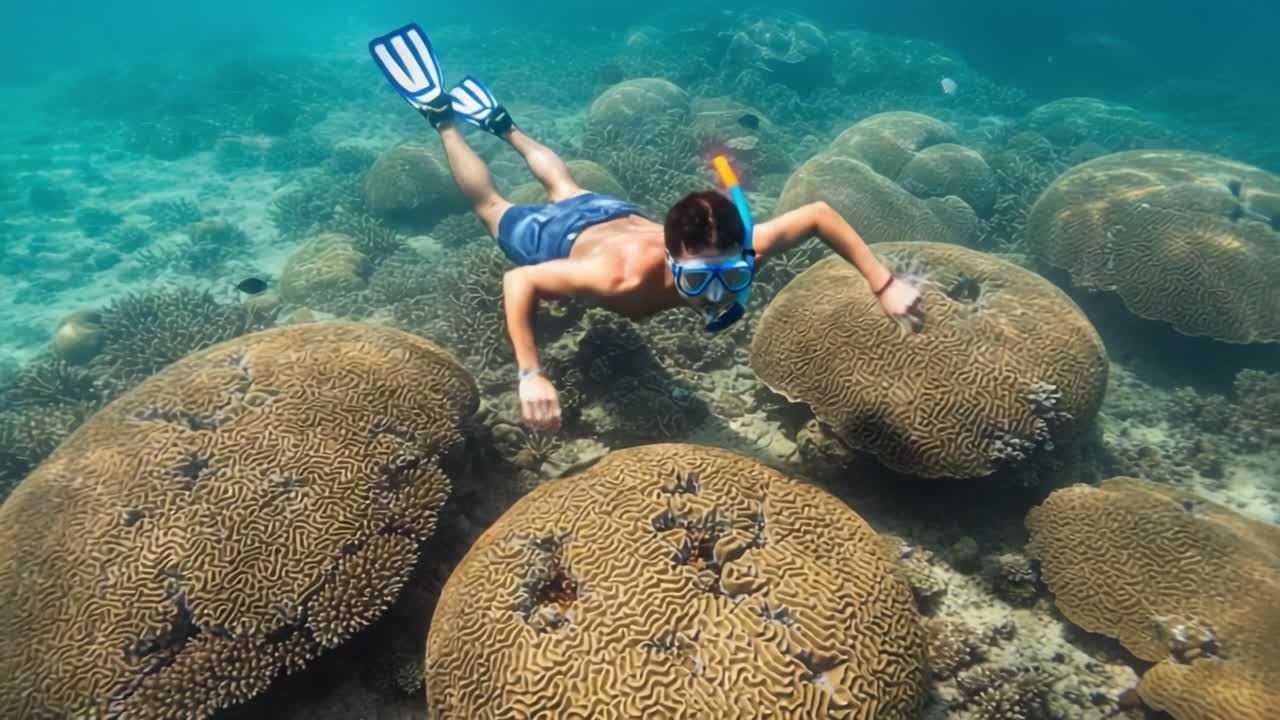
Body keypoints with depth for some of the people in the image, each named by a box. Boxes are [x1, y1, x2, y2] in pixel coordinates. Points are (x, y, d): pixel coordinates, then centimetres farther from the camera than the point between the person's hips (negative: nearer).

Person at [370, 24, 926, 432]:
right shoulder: (625, 278, -51)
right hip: (568, 237, -4)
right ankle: (439, 111, 42)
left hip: (618, 216, 5)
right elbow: (519, 282, -41)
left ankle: (498, 121, 60)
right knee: (492, 208, 27)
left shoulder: (738, 253, -40)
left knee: (564, 185, 37)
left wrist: (883, 284, -33)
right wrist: (531, 374, -50)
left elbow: (819, 213, -27)